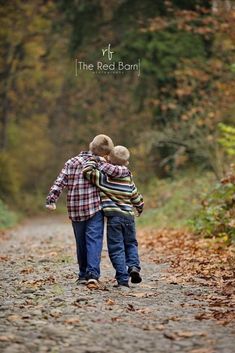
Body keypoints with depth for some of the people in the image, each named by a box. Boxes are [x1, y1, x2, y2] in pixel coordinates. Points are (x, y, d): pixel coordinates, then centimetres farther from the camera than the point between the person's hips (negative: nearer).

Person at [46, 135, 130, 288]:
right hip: (94, 209, -5)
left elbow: (59, 182, 1)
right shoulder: (98, 164, -4)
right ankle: (93, 273, -21)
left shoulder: (71, 163, 9)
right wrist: (126, 171, 8)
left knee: (81, 243, 15)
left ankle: (83, 275, 22)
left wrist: (51, 199, -2)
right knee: (94, 241, -7)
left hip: (75, 211, 5)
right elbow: (115, 171, -13)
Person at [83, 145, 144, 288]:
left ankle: (123, 279, -4)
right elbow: (136, 196, 16)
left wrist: (93, 160, 2)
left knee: (116, 248, 1)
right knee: (130, 244, 21)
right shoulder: (128, 179, 6)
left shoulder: (104, 177, -7)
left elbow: (87, 171, -14)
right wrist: (140, 207, 34)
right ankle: (134, 266, -4)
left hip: (113, 217, -3)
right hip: (128, 216, 3)